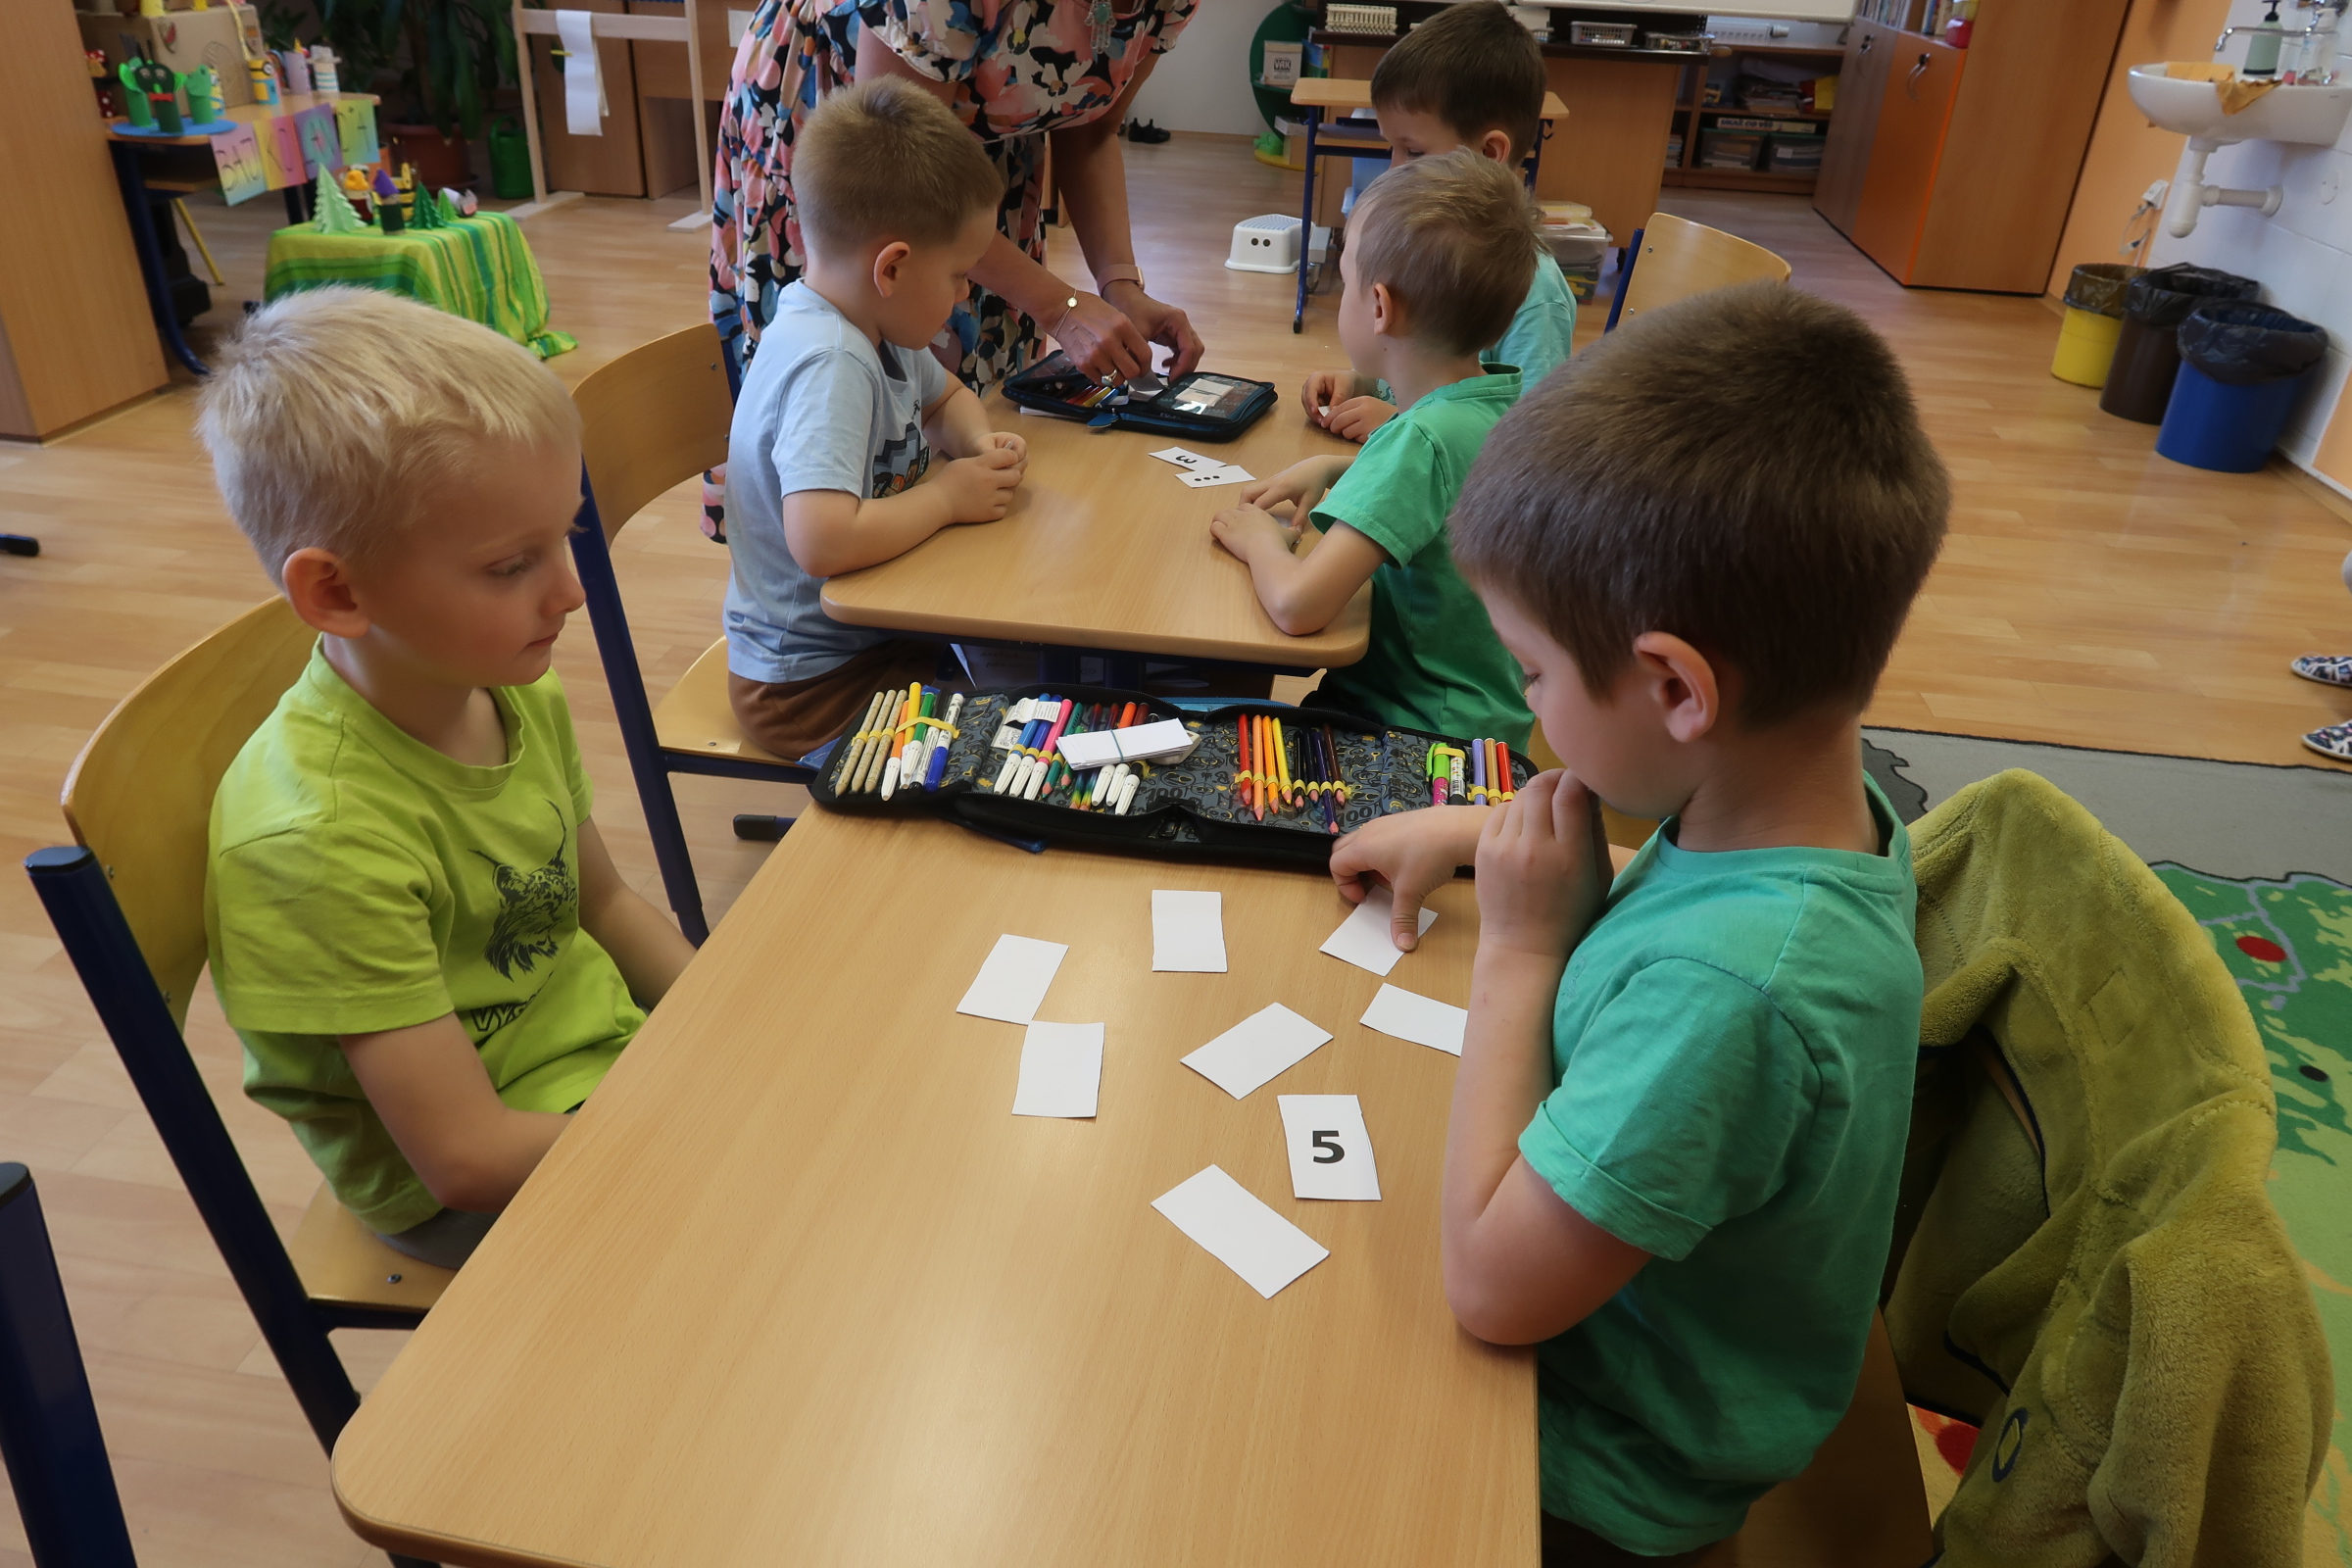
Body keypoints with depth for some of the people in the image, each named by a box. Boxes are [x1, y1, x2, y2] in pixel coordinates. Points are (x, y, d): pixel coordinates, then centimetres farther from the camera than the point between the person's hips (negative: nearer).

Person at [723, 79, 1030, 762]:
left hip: (873, 624, 9)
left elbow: (945, 397, 23)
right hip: (814, 682, -9)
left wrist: (980, 443, -1)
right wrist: (947, 495, -24)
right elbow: (822, 541, -41)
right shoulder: (830, 365, -29)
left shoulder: (877, 324, 1)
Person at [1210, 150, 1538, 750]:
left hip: (1418, 735, -8)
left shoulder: (1423, 436, -27)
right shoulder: (1508, 402, 0)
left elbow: (1296, 605, -35)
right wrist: (1331, 469, 8)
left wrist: (1261, 541, -13)